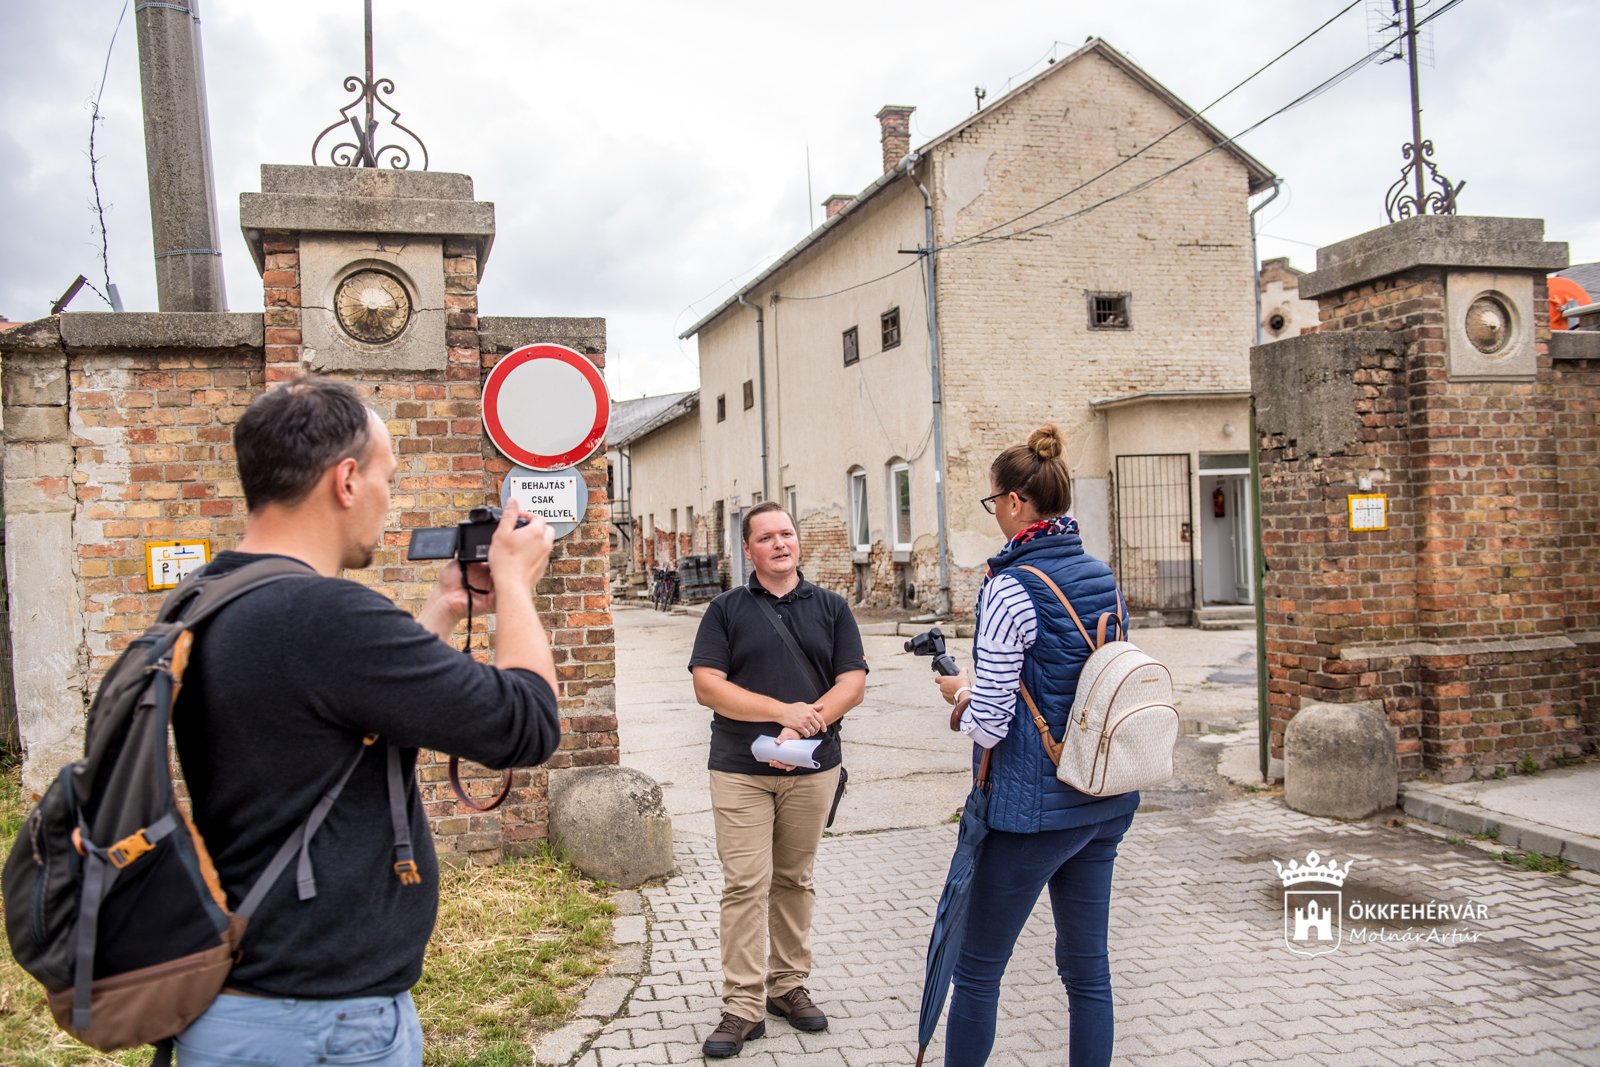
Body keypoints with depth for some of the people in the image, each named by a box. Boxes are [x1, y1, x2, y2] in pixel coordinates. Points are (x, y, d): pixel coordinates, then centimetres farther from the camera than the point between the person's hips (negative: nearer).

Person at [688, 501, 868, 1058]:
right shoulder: (726, 609, 3)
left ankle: (789, 985, 25)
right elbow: (707, 686, -6)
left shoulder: (831, 608, 8)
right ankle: (743, 1006, 4)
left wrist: (806, 726, -14)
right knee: (745, 884, -4)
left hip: (812, 768, 2)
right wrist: (782, 710, -15)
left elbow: (853, 683, 2)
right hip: (739, 769, -2)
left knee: (794, 880, 12)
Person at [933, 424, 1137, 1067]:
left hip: (1035, 808, -7)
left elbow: (990, 726, -19)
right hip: (1108, 800, 8)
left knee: (978, 969, 9)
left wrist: (961, 694, 3)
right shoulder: (1103, 577, 5)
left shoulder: (1011, 587, -17)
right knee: (1087, 965, 17)